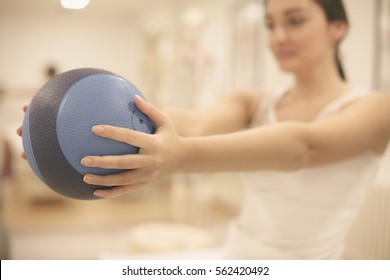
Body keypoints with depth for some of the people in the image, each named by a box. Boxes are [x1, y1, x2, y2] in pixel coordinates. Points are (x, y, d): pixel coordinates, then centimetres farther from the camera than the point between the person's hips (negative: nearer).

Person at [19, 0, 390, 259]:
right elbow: (195, 123, -19)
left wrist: (182, 156, -45)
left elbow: (304, 146, -29)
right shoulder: (251, 105, 2)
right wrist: (104, 124, -37)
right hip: (234, 259, 4)